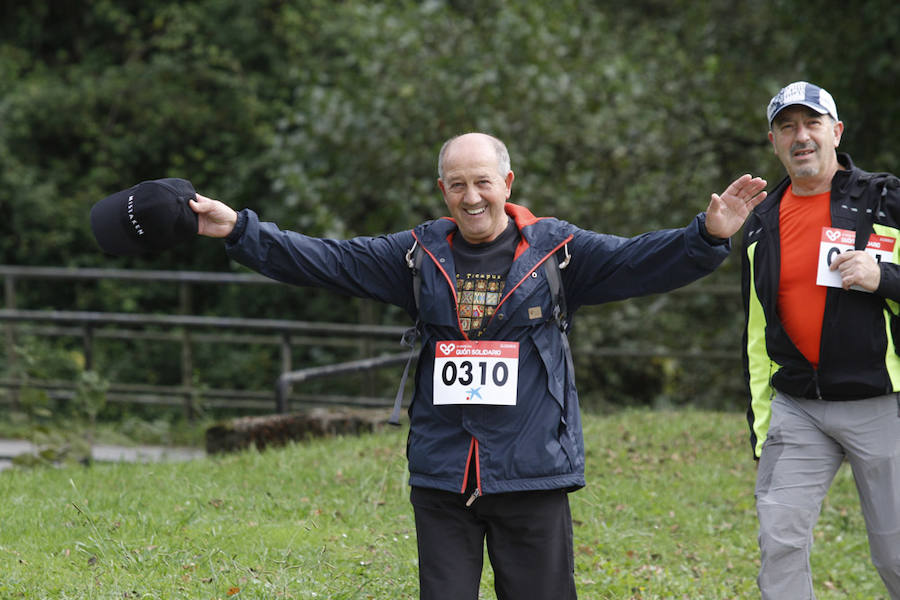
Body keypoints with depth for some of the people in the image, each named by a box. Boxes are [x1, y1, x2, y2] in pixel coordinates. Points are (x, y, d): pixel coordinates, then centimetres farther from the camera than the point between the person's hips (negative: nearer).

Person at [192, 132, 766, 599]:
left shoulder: (554, 249, 1)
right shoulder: (419, 255, 7)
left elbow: (639, 261, -8)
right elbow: (324, 259, 8)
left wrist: (708, 236, -25)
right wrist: (241, 231, 0)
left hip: (532, 473, -2)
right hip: (442, 475, 2)